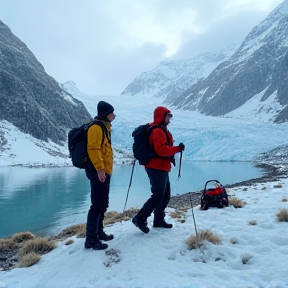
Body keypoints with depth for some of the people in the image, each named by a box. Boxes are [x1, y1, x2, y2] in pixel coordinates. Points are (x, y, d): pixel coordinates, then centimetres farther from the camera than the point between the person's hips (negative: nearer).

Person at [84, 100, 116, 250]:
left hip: (105, 171, 10)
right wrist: (99, 168, -26)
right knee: (97, 204, -8)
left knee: (103, 204, 16)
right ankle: (91, 239, -1)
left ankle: (99, 232, 28)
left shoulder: (104, 127, 19)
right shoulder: (96, 127, -12)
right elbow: (93, 149, -22)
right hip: (98, 171, -10)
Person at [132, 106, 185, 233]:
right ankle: (140, 218, -4)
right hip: (157, 168, -11)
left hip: (160, 168, 11)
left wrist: (170, 156, 13)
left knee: (165, 195, 15)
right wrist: (177, 148, -16)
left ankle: (159, 220, 24)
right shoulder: (158, 131, -16)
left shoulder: (161, 130, 18)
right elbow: (161, 150, -25)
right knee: (158, 196, -10)